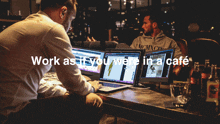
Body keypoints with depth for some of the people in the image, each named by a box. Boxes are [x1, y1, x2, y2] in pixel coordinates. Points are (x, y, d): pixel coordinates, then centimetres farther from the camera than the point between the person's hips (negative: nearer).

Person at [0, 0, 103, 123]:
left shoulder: (22, 26, 17)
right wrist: (90, 88, 15)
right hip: (12, 114, -10)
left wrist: (65, 93, 19)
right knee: (93, 102, -8)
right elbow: (73, 80, -8)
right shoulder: (53, 29, -13)